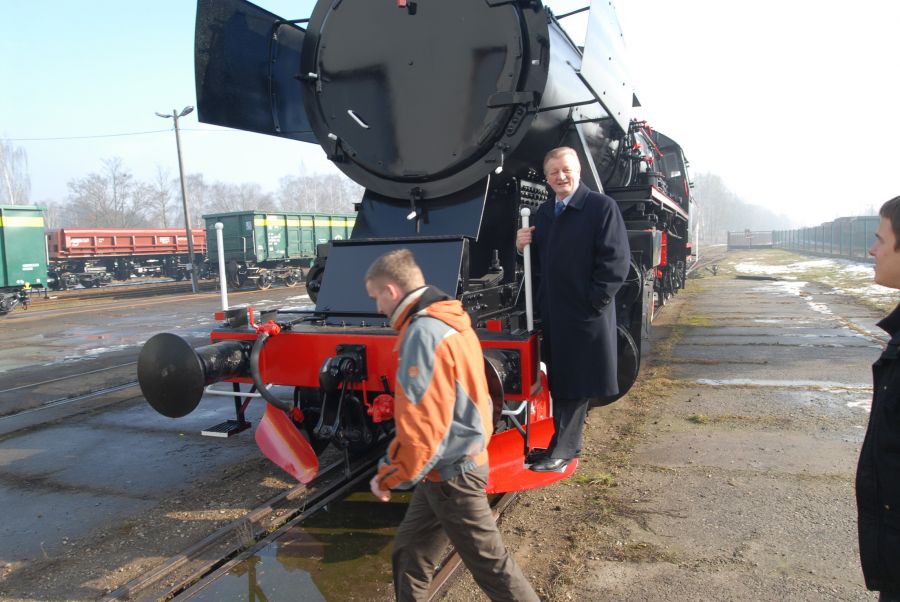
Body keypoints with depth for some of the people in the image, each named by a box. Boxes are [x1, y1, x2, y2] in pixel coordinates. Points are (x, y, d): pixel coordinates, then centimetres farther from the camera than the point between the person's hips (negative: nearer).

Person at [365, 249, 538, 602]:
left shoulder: (423, 334, -23)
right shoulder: (450, 321, 7)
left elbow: (421, 425, -26)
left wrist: (389, 477, -12)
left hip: (449, 474, -10)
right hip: (451, 464, 10)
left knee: (489, 563, 5)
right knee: (409, 551, 19)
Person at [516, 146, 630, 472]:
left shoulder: (602, 206, -7)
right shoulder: (543, 212, 14)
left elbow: (616, 261, -13)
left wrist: (593, 301, -16)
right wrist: (524, 246, -2)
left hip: (587, 314, -6)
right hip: (552, 312, 7)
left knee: (577, 383, 3)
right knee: (559, 381, 13)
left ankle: (563, 449, 12)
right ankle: (567, 443, 26)